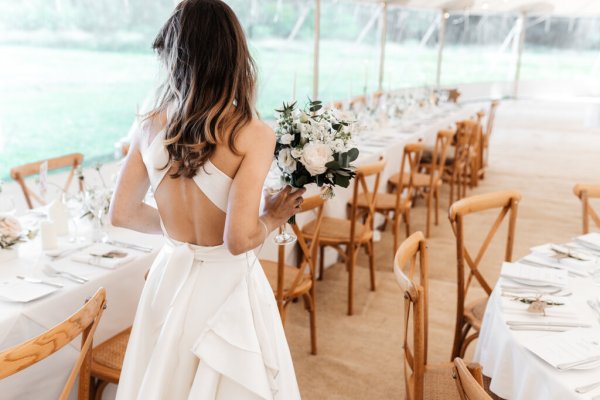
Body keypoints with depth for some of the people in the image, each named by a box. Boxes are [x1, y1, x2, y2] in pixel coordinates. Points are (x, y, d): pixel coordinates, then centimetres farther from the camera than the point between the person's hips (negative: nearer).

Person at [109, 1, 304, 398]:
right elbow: (240, 239, -25)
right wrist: (273, 217, -4)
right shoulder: (253, 133, -20)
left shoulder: (150, 126, -6)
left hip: (171, 276, 4)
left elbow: (122, 214, 4)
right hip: (226, 286, -4)